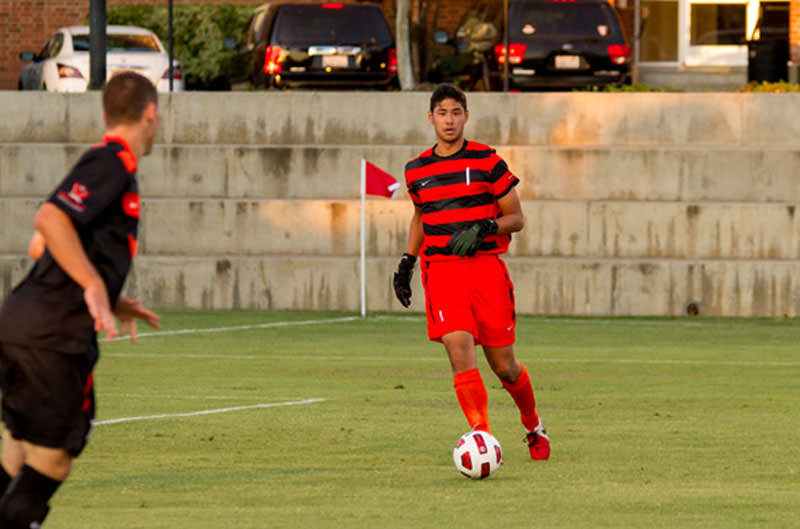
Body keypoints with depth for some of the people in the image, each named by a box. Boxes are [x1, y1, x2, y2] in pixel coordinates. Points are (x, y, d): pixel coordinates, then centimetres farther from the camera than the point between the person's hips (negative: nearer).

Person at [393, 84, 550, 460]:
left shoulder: (487, 161, 0)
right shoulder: (417, 170, 10)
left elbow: (516, 218, 3)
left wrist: (482, 228, -15)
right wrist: (406, 262, 18)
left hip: (486, 267, -2)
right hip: (441, 271, 2)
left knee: (503, 366, 3)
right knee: (459, 350, -19)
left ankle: (534, 427, 30)